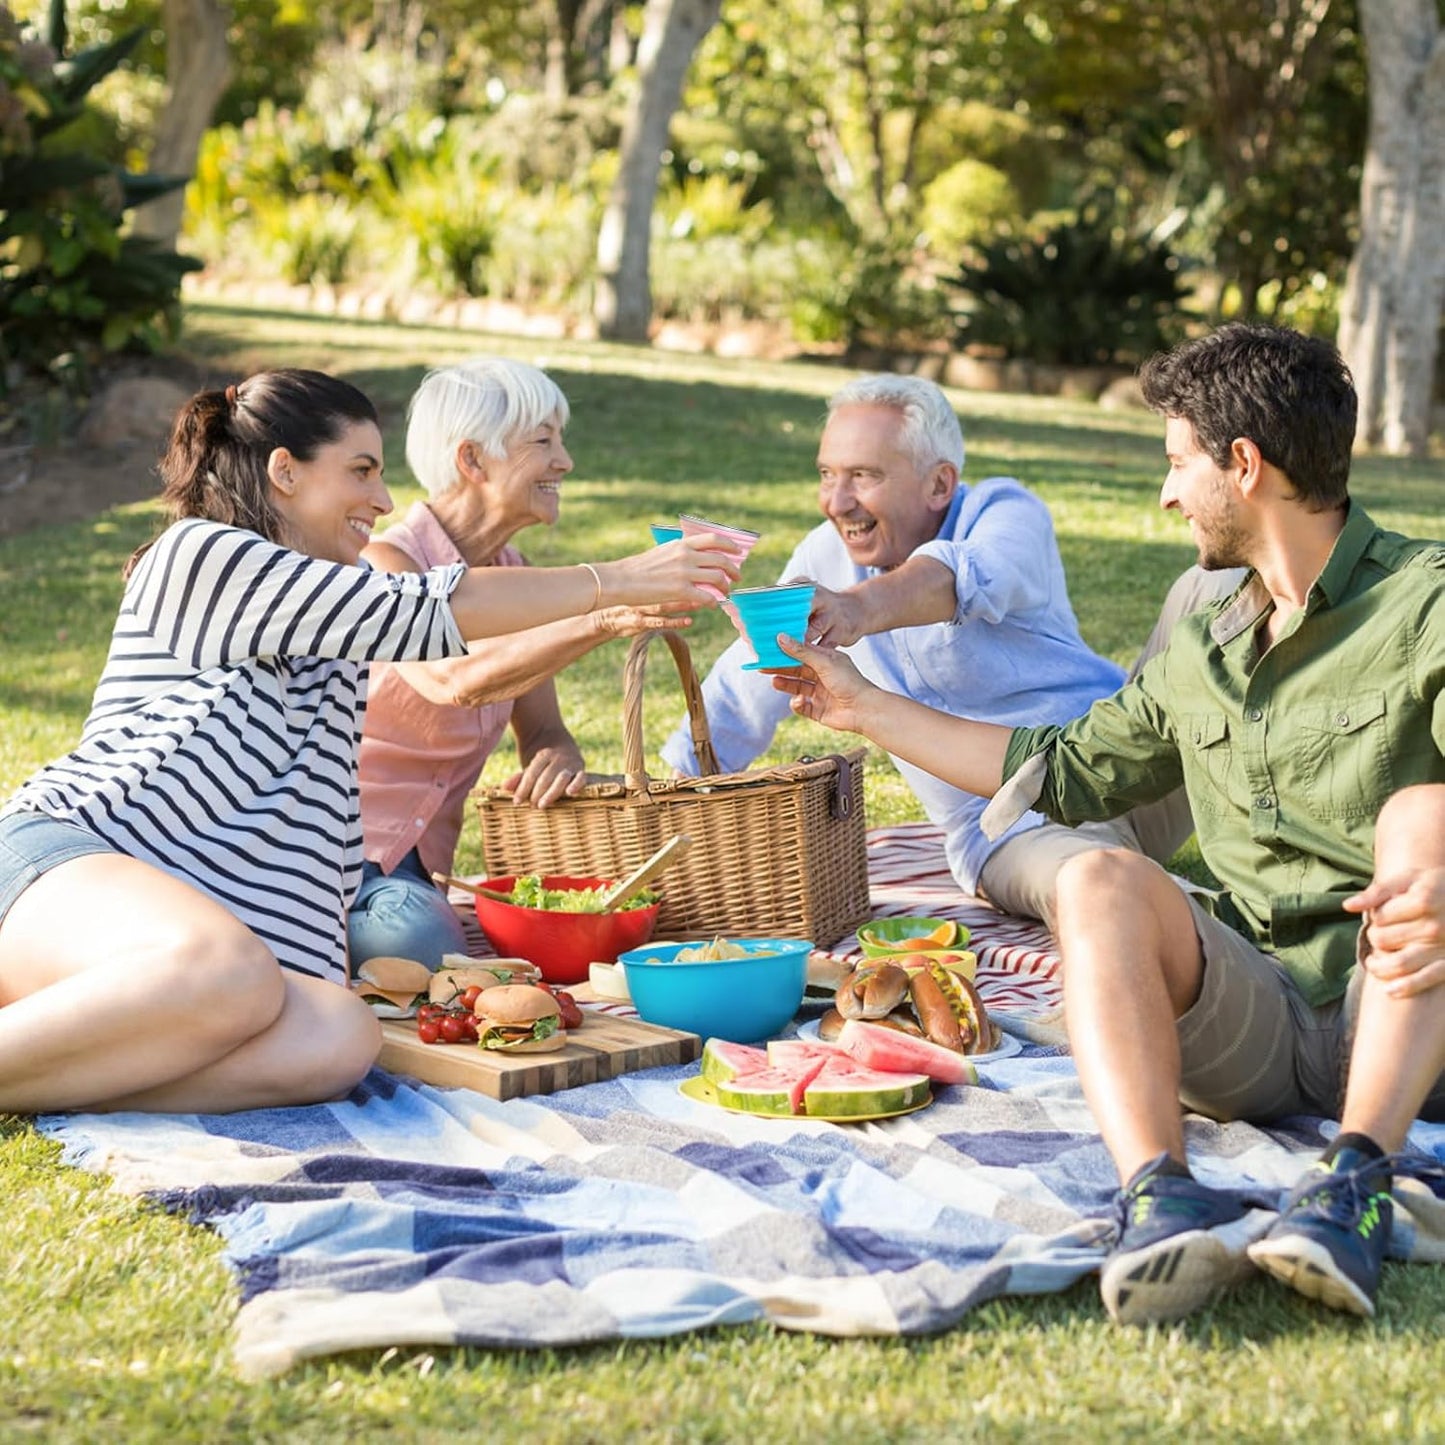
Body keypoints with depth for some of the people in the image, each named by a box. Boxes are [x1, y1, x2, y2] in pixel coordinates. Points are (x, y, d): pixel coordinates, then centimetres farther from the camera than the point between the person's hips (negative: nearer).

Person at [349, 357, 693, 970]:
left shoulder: (512, 575, 8)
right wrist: (605, 619, -47)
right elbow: (454, 679, -36)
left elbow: (542, 732, 7)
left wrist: (557, 759, -19)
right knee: (426, 941, -35)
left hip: (418, 872, 7)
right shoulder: (386, 564, -16)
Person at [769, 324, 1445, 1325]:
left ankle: (1357, 1180, -44)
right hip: (1257, 1020, 5)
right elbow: (1066, 770, 29)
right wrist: (865, 707, 33)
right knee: (1099, 878, -22)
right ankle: (1160, 1200, -46)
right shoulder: (1205, 653, 19)